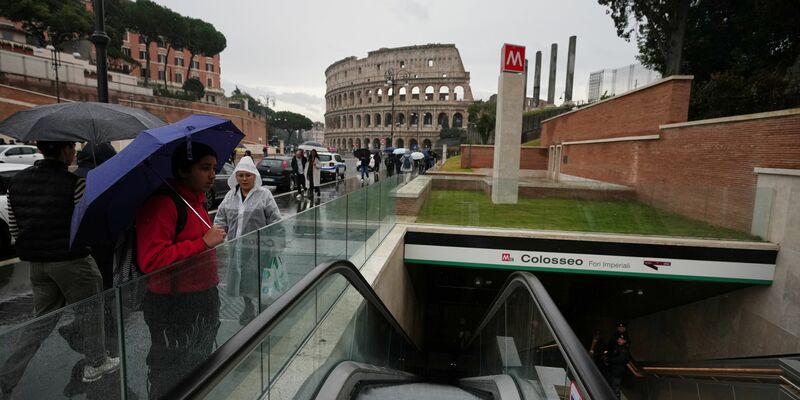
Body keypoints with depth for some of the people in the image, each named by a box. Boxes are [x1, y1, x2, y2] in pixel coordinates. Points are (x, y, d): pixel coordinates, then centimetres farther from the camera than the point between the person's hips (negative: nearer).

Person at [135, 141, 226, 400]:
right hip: (174, 310, -9)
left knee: (199, 370, 24)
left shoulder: (196, 200, 10)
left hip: (204, 300, 9)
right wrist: (204, 242, -28)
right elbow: (151, 260, -29)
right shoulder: (160, 204, -20)